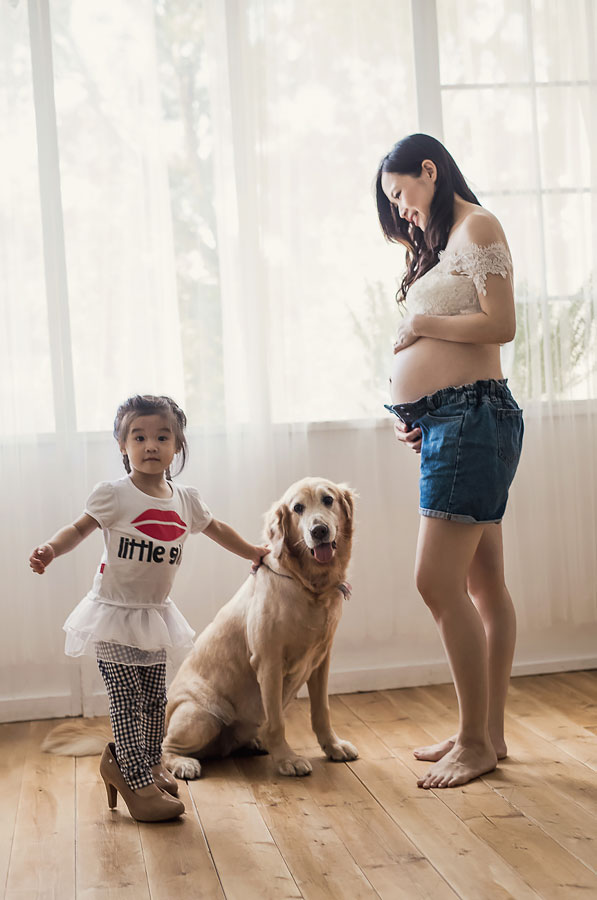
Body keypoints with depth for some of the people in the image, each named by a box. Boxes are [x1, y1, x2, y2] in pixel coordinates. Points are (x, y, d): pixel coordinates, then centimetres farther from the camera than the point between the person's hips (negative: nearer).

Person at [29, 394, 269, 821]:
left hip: (155, 614, 6)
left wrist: (254, 553, 28)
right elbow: (79, 529, -9)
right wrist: (50, 549, -29)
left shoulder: (186, 500, 3)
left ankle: (149, 766, 36)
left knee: (155, 699, 16)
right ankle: (140, 785, 3)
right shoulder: (113, 495, -12)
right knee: (127, 701, -6)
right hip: (114, 612, -5)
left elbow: (216, 529, 19)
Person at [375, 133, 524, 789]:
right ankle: (489, 733, 17)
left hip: (472, 416, -10)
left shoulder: (476, 226, -4)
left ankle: (475, 742, -3)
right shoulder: (441, 242, 23)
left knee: (437, 581, -12)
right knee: (483, 583, 10)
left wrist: (419, 323, -5)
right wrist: (408, 411, 7)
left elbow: (501, 324, -16)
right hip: (443, 424, 10)